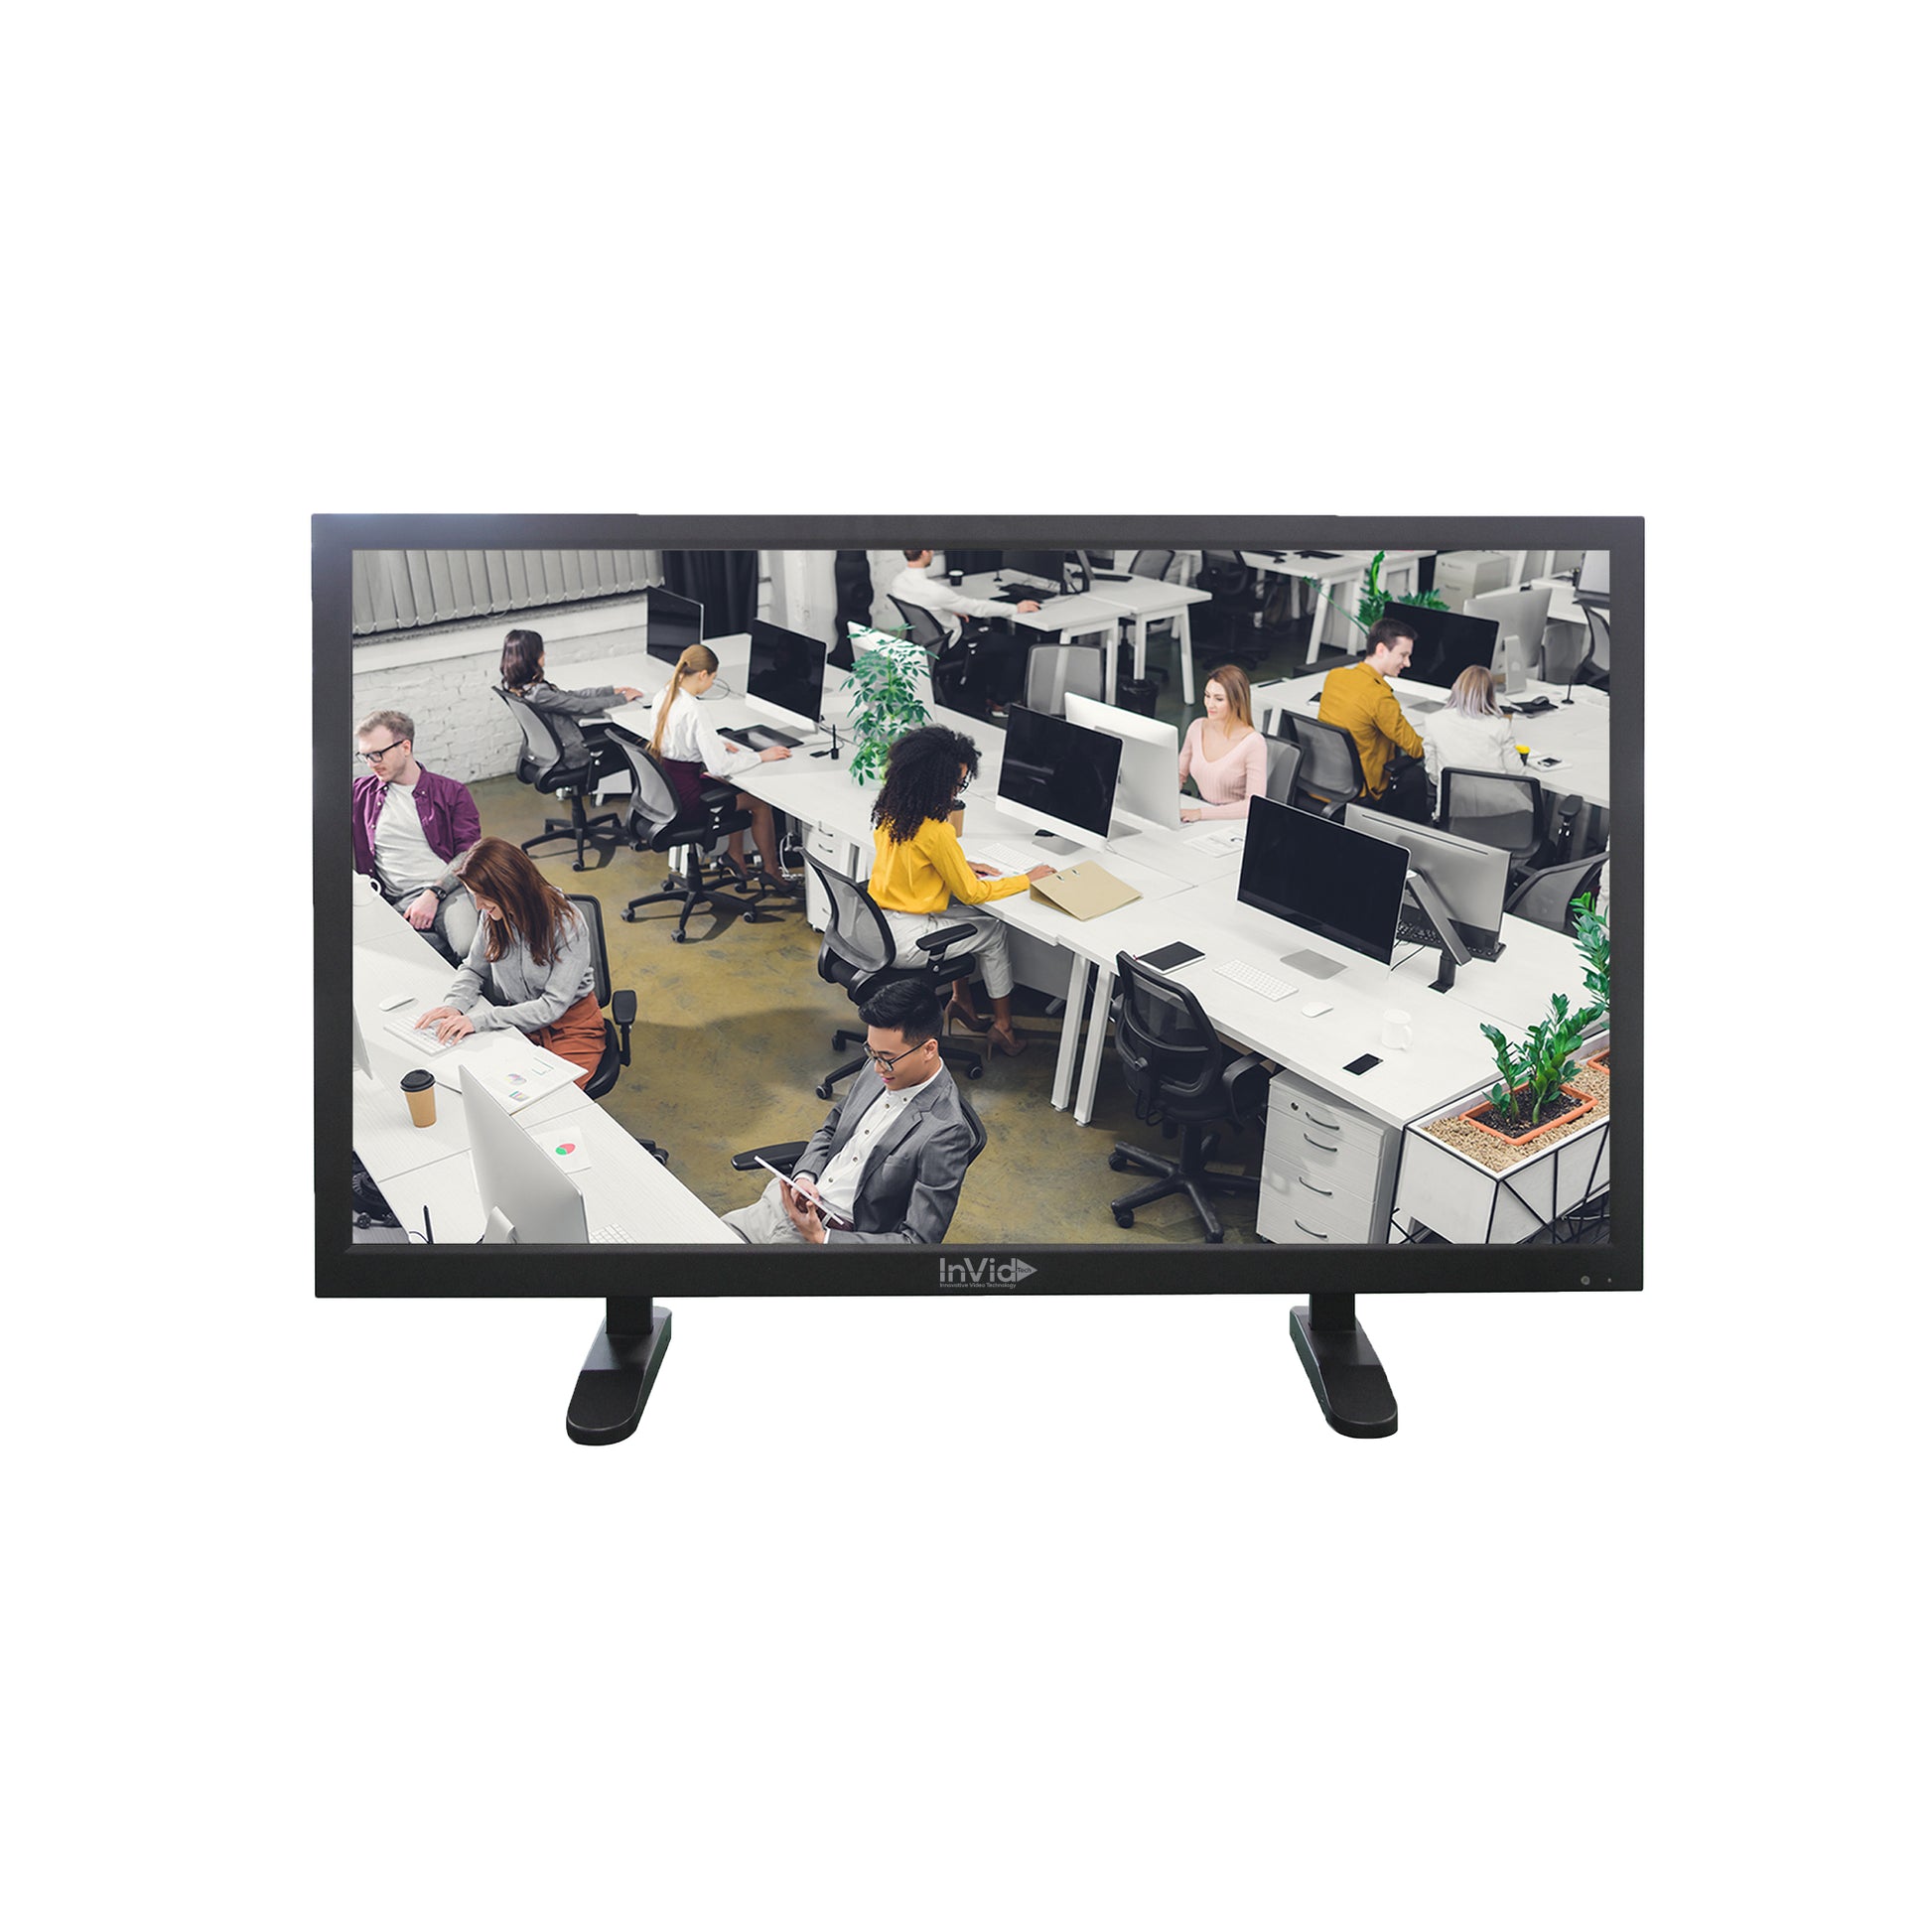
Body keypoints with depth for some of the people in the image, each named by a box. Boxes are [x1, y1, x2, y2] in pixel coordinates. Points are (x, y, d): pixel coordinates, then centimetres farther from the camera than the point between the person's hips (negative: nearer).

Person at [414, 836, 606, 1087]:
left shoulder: (568, 926, -21)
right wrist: (454, 1005, -11)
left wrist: (479, 1020, -25)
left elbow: (553, 1006, -21)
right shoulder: (493, 916, -5)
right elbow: (473, 970, 11)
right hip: (519, 1023, 4)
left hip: (572, 1029, -4)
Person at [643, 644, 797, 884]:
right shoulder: (693, 712, -27)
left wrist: (717, 744, 12)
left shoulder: (663, 695, 0)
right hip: (685, 796, -9)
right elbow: (720, 765, -25)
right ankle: (771, 869, 26)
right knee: (760, 801, 9)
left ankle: (734, 853, 33)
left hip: (665, 786, 9)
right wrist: (761, 756, -14)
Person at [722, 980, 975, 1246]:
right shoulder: (878, 1068, 1)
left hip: (837, 1237, -7)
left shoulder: (944, 1133, -21)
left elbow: (918, 1241, -19)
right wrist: (803, 1177, -3)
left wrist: (821, 1238, -21)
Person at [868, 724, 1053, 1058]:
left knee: (969, 914, 23)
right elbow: (972, 892, -13)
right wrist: (1027, 880, -2)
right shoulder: (936, 831, -25)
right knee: (994, 930, 11)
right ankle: (1003, 1027, 23)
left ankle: (962, 1000, 29)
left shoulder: (890, 810, 0)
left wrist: (963, 865, 12)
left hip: (875, 922, 8)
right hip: (901, 941, -8)